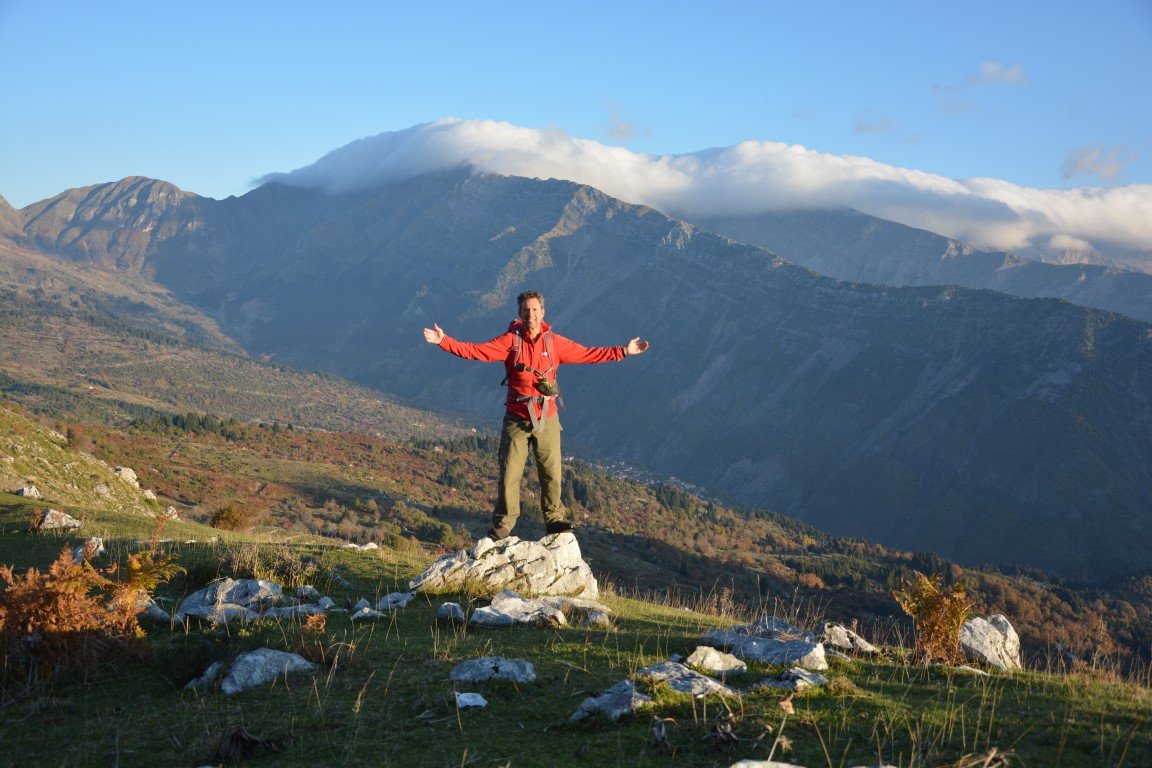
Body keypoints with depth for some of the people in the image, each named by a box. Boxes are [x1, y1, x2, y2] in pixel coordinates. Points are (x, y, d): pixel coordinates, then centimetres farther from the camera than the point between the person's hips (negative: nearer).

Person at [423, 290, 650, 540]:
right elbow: (475, 351, -13)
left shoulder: (555, 342, 3)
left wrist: (624, 351, 9)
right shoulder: (511, 341, -5)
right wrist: (444, 341, -25)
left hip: (547, 420, 2)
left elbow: (588, 354, 10)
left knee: (552, 473, 7)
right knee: (509, 474, 0)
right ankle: (503, 526, 11)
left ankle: (554, 519, 24)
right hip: (517, 420, -2)